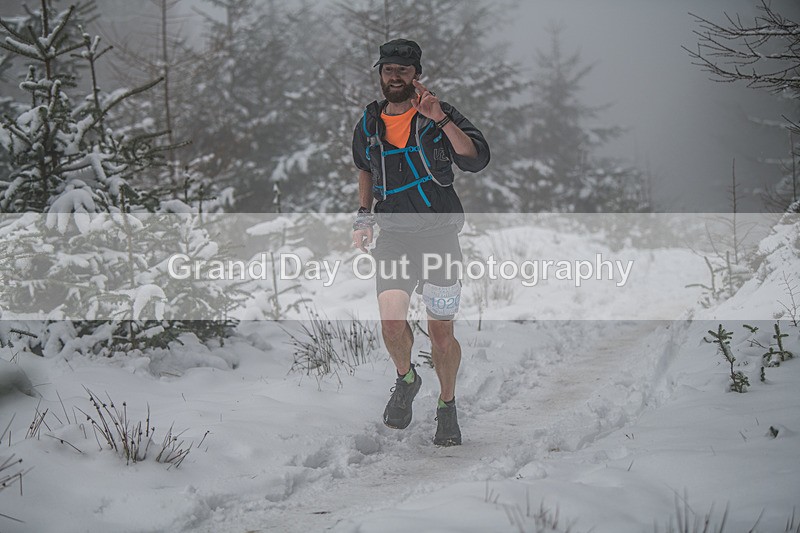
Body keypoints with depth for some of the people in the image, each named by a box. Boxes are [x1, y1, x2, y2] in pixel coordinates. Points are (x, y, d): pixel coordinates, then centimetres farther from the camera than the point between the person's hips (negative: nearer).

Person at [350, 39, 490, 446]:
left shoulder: (440, 116, -4)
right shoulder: (369, 124, 8)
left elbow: (477, 160, -18)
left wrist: (440, 119, -27)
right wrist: (363, 216, 16)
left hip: (440, 234, -2)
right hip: (394, 236, 2)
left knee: (441, 334, 2)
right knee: (391, 322, -18)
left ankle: (447, 405, 25)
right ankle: (406, 379, 13)